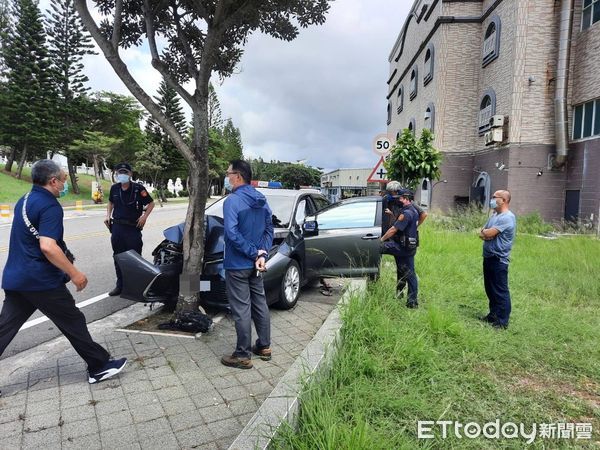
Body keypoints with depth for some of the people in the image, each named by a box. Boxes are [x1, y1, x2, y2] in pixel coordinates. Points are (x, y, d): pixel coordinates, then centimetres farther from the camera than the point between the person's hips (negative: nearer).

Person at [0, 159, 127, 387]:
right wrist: (75, 274, -23)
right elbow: (47, 247, -28)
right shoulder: (50, 206, -17)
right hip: (42, 281, -9)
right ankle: (99, 367, 14)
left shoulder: (23, 202, 13)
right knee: (73, 322, 3)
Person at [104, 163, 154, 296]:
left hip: (133, 228, -5)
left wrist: (144, 216, -12)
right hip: (117, 227, 5)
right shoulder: (114, 188, 5)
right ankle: (120, 285, 24)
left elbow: (151, 203, -1)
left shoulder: (138, 188, -8)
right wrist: (108, 215, 8)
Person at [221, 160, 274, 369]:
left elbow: (232, 234, -25)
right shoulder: (261, 200, 7)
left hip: (237, 265, -8)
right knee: (260, 304, 16)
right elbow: (269, 229, 6)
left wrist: (255, 253, -18)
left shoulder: (233, 200, -17)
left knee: (241, 309, 1)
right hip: (255, 265, 8)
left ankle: (243, 355, 11)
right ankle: (264, 347, 28)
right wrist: (262, 253, -4)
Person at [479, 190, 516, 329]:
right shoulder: (494, 215, 15)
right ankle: (493, 314, 29)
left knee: (500, 291, -3)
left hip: (498, 260, -10)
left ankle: (502, 321, 5)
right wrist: (486, 234, -10)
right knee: (490, 289, 17)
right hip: (488, 257, 10)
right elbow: (482, 234, 12)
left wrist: (484, 231, 1)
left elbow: (488, 233, -21)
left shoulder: (507, 217, -15)